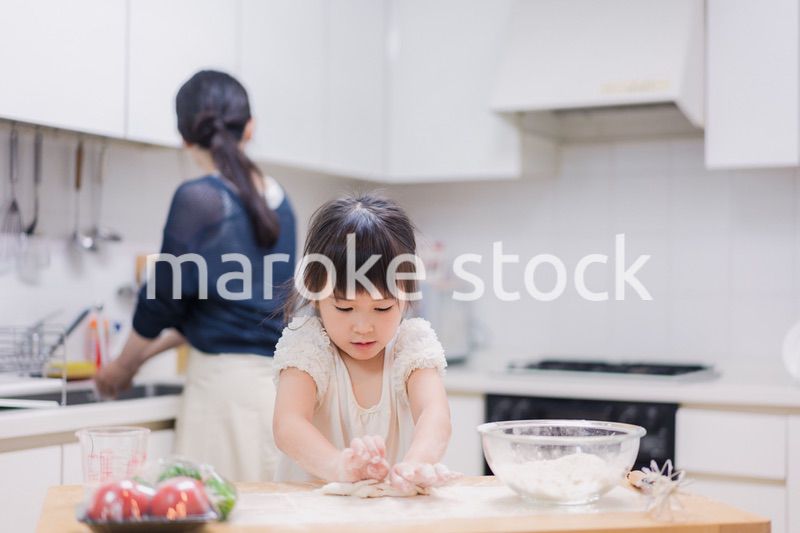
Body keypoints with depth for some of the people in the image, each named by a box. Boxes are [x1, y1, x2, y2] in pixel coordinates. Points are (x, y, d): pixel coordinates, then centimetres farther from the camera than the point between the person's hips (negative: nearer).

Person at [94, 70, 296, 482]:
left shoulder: (200, 198, -10)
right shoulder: (276, 199, 10)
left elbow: (164, 297, -3)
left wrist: (123, 366, 15)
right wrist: (146, 353, 26)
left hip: (228, 379, -7)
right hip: (272, 376, 7)